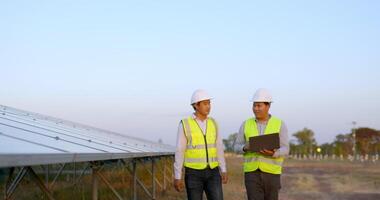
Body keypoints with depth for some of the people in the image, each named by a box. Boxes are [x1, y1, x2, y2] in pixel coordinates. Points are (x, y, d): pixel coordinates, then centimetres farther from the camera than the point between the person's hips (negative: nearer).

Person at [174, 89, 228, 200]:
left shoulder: (213, 123, 6)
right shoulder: (185, 124, -7)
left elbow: (219, 149, 9)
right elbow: (179, 152, -6)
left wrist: (223, 171, 3)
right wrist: (177, 177, -9)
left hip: (211, 173, 3)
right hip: (194, 173, -3)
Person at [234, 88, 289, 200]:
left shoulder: (280, 124, -2)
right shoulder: (246, 124, 4)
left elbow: (285, 150, -6)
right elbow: (237, 147, 7)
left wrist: (272, 153, -29)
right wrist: (245, 147, -17)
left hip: (271, 173, 0)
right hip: (252, 172, 0)